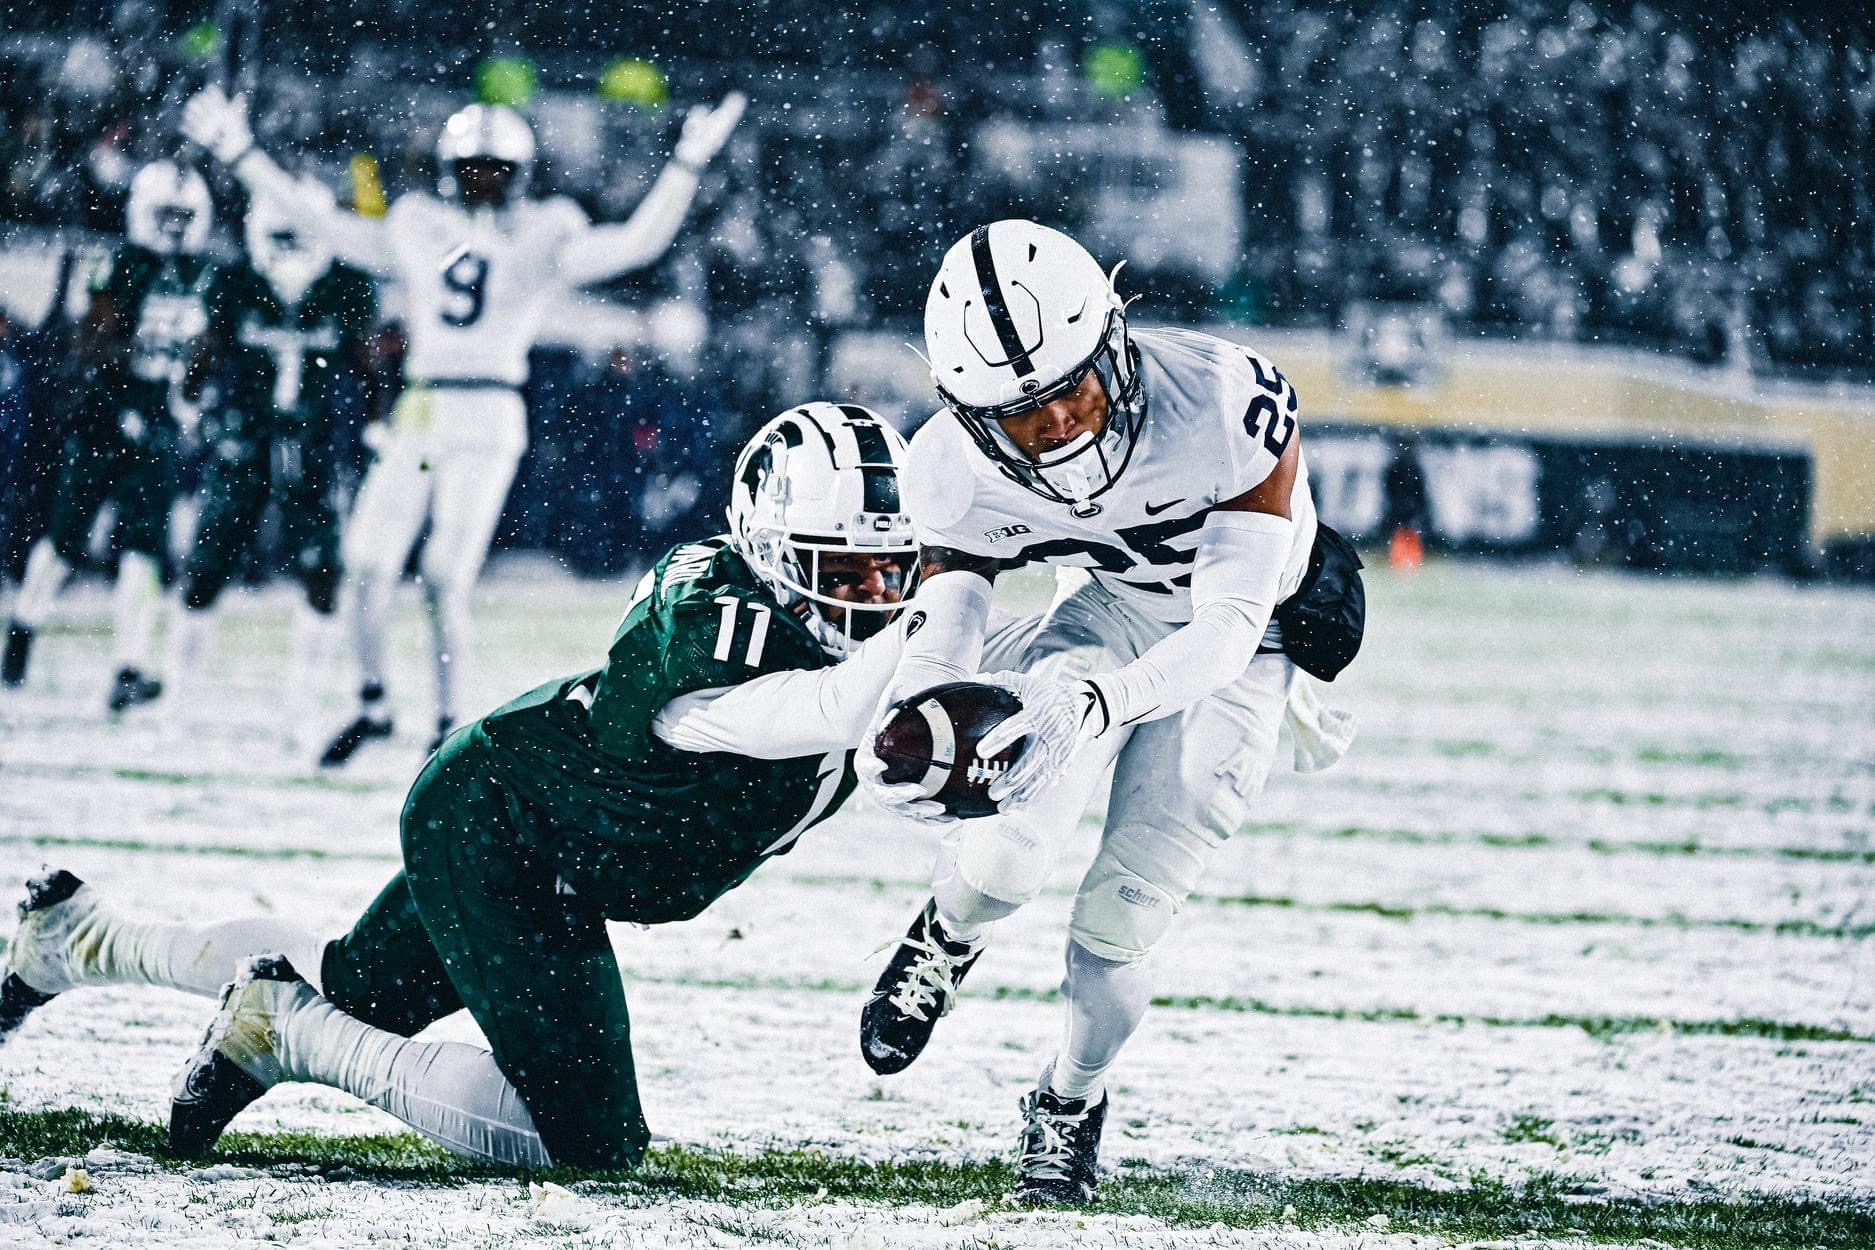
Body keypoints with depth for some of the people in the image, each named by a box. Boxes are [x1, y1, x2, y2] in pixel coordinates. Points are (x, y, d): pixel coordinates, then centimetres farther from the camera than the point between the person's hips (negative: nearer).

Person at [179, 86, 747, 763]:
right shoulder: (417, 232, 15)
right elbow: (323, 222, 20)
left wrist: (686, 166, -9)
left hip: (486, 418, -4)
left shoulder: (541, 242, 6)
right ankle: (372, 704, 19)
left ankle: (448, 729, 4)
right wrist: (241, 155, 20)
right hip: (415, 418, 4)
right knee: (369, 568, -2)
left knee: (445, 583, -9)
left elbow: (638, 243, -1)